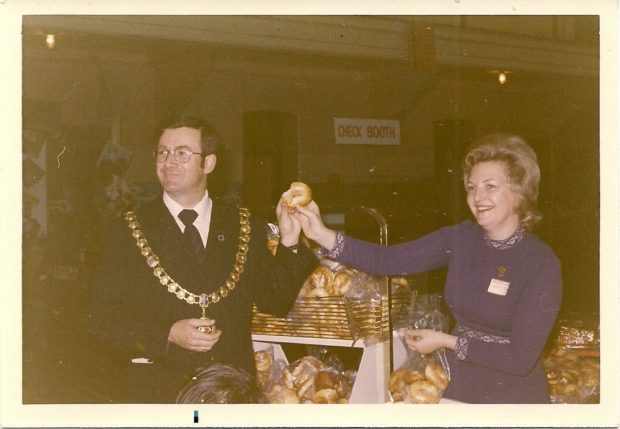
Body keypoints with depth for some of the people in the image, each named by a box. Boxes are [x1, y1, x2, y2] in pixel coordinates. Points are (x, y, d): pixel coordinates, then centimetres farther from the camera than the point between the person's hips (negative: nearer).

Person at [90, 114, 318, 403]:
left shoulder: (246, 228, 4)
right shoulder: (128, 233, -1)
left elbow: (275, 303, 4)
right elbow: (104, 319, -5)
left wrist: (288, 243, -9)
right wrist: (167, 335, -18)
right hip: (156, 389, -1)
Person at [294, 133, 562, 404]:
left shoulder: (542, 265, -19)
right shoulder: (459, 239, -4)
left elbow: (522, 358, -21)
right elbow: (388, 260, -11)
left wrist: (446, 341, -17)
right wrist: (323, 236, -22)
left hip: (511, 400, -4)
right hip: (457, 390, 5)